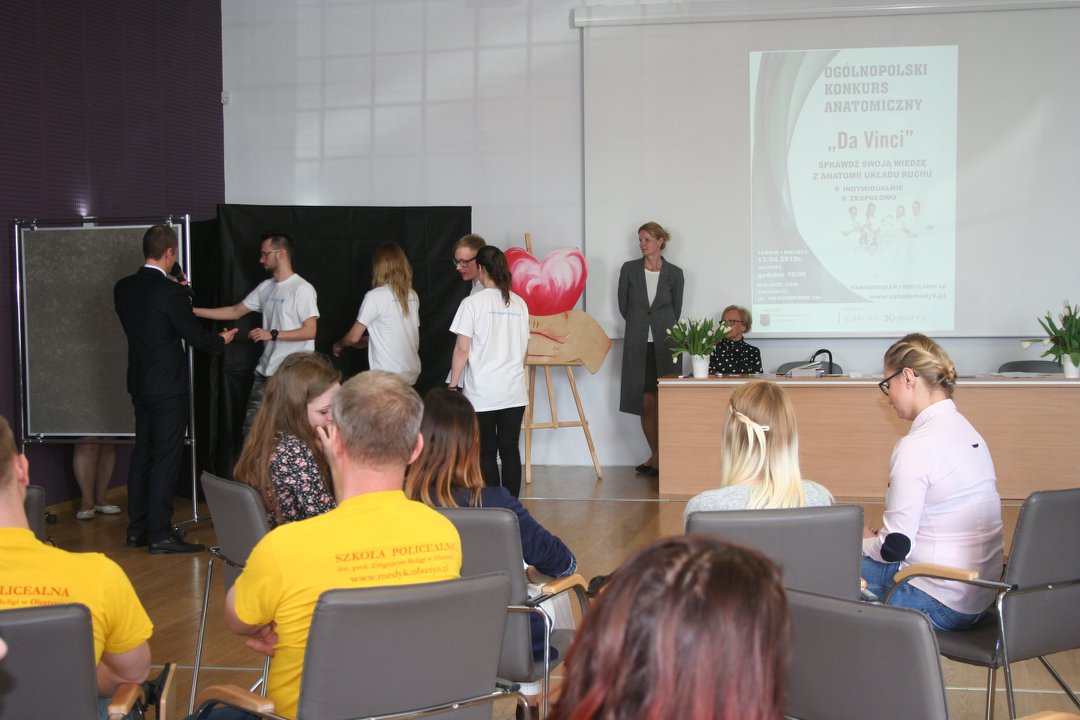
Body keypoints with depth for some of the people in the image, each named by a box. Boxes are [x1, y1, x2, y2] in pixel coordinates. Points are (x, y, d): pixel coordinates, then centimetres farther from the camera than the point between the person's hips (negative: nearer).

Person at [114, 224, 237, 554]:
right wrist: (221, 340, 8)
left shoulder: (123, 288, 5)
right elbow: (194, 335, -12)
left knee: (142, 453, 15)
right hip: (168, 386, -8)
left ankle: (137, 529, 21)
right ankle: (160, 534, 0)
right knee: (166, 457, -3)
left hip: (139, 384, 8)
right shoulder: (170, 292, -18)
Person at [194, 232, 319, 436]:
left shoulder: (302, 289, -11)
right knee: (251, 431, 7)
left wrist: (273, 334, -19)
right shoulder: (265, 287, 13)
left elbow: (310, 331, -16)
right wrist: (193, 311, 14)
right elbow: (235, 311, 18)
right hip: (265, 372, 8)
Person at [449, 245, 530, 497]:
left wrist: (453, 384, -1)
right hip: (514, 392, 4)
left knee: (486, 452, 4)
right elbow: (524, 350, 13)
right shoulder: (519, 303, 6)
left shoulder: (473, 303, -9)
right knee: (510, 449, 9)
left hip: (482, 393, -4)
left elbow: (462, 349, -10)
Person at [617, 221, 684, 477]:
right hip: (638, 344, 1)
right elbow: (623, 305, 12)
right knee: (646, 402, 3)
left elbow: (676, 310, 11)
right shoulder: (629, 269, 4)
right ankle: (655, 454, 17)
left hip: (665, 343, -1)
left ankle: (661, 457, 2)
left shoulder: (674, 273, 3)